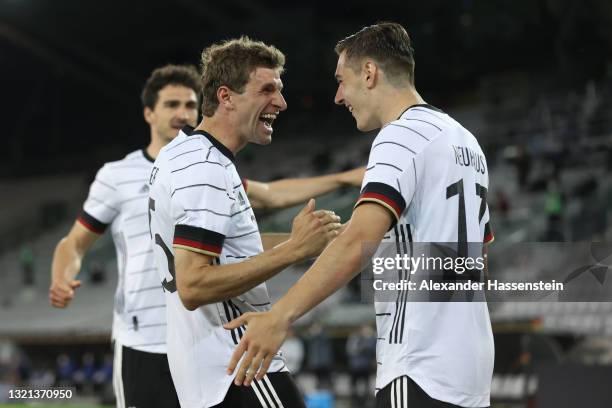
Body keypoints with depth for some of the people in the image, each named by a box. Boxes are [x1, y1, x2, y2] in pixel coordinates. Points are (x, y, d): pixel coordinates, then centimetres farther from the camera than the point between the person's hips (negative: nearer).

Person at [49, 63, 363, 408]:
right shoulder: (116, 176, 0)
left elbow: (271, 196, 25)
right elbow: (75, 242, 4)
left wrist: (344, 178, 22)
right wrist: (62, 280, -18)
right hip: (142, 345, -4)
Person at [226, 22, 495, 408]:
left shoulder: (403, 135, -11)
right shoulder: (465, 140, 16)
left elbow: (360, 238, -27)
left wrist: (280, 316, -32)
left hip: (421, 373, -9)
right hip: (471, 363, 9)